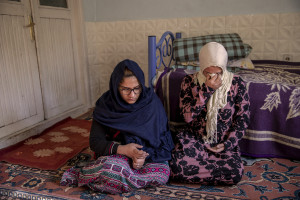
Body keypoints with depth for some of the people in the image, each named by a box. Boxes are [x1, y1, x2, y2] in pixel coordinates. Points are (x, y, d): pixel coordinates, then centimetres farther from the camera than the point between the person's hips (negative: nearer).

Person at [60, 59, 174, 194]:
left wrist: (145, 154, -22)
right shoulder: (105, 104, -8)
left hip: (149, 154, 3)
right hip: (116, 154, -3)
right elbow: (95, 142, -10)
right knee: (109, 166, -39)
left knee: (163, 172, -32)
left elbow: (162, 137, -4)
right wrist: (123, 149, -27)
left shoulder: (152, 102, -7)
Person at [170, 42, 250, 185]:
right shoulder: (189, 81, -5)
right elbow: (187, 116, -14)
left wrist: (228, 144, -9)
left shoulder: (236, 83, -4)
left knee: (236, 173, -28)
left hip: (224, 142, 2)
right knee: (177, 167, -30)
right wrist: (207, 90, -21)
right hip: (193, 138, -1)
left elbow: (243, 119, 2)